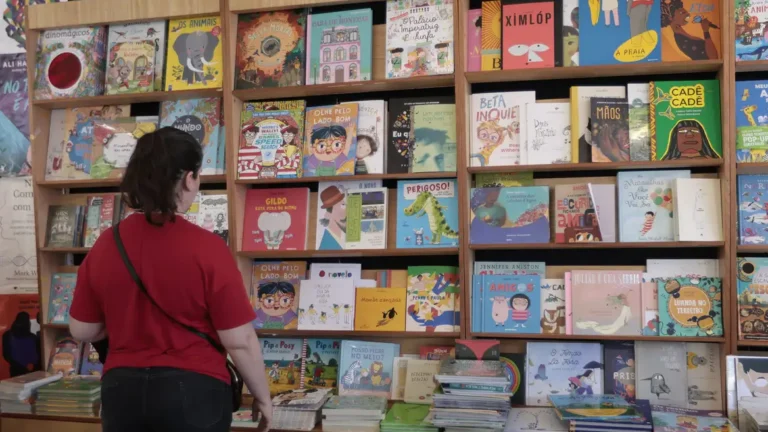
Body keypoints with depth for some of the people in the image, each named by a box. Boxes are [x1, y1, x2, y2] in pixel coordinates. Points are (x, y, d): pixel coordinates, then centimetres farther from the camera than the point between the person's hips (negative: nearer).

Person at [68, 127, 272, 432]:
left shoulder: (104, 245, -4)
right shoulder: (207, 247, -17)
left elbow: (82, 330, 6)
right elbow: (239, 341, -15)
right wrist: (262, 397, -1)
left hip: (121, 388, 4)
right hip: (192, 391, -4)